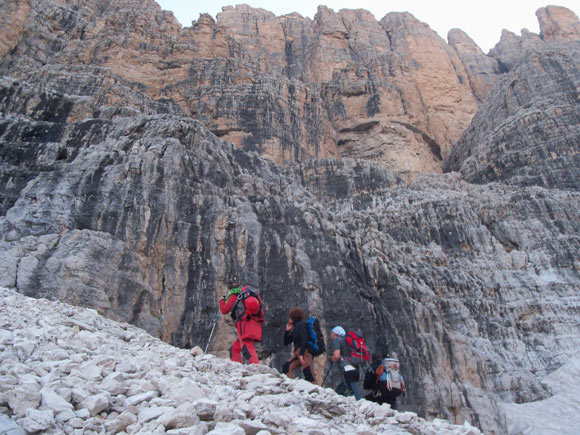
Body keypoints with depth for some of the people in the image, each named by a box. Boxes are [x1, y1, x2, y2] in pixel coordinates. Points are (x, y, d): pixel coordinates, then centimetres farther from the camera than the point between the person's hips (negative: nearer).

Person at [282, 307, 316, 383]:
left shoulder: (300, 324, -5)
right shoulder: (294, 328, 21)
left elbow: (304, 340, -17)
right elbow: (286, 342, 23)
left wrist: (301, 354, -22)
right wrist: (287, 330, 12)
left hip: (305, 352, -9)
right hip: (297, 352, 9)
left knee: (309, 375, -17)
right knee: (286, 367, -7)